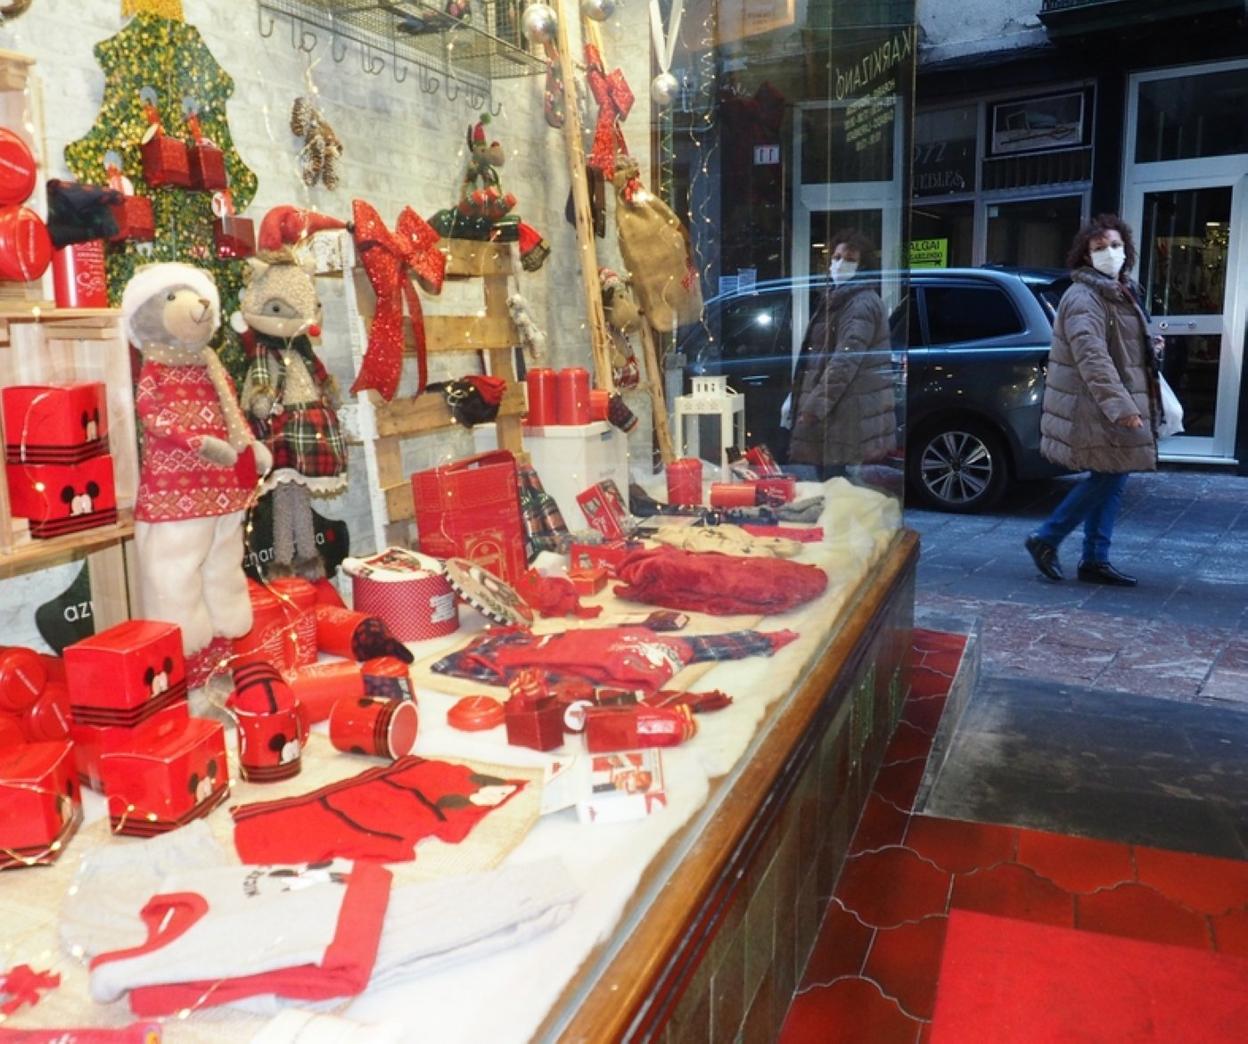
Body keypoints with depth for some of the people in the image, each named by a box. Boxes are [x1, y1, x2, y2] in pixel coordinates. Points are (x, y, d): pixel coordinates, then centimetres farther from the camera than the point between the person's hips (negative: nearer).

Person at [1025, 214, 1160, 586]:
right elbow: (1091, 356, -26)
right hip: (1094, 407, -9)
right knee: (1108, 478, -8)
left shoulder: (1119, 294, 18)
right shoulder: (1083, 298, -14)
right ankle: (1046, 539, 3)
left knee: (1111, 478, 8)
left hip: (1113, 404, 10)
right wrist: (1120, 405, -32)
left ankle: (1095, 560, 13)